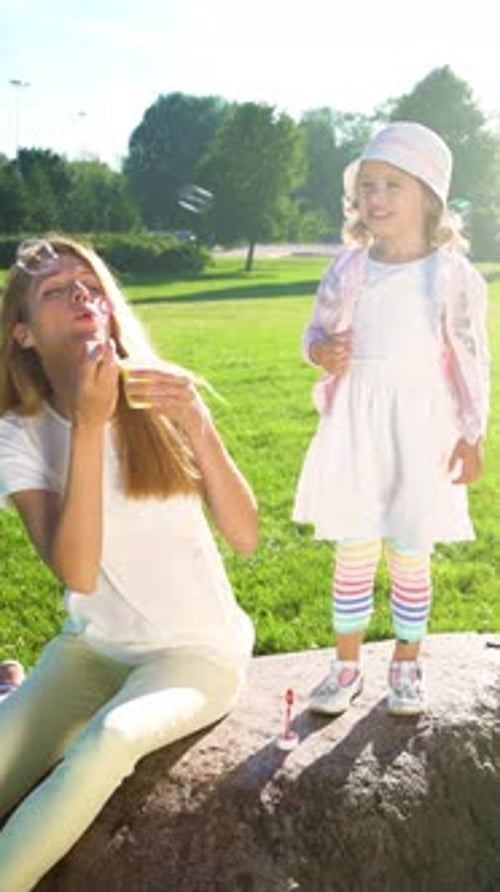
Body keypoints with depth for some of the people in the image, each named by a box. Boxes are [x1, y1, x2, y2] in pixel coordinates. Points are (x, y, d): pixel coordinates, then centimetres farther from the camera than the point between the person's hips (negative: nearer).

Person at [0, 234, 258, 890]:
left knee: (107, 741, -30)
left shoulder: (161, 404, -9)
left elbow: (245, 538, -15)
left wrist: (198, 427, -29)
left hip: (197, 650, -1)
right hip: (92, 647, 1)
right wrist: (88, 424, -29)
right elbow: (77, 573, -23)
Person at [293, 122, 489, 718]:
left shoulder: (452, 275, -7)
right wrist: (321, 350, -12)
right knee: (353, 553, 10)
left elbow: (471, 360, -2)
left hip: (419, 433, -2)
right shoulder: (348, 267, 1)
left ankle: (406, 667, 29)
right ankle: (346, 666, 25)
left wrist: (472, 435, -3)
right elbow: (316, 332, 11)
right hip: (354, 430, 2)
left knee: (410, 556, 10)